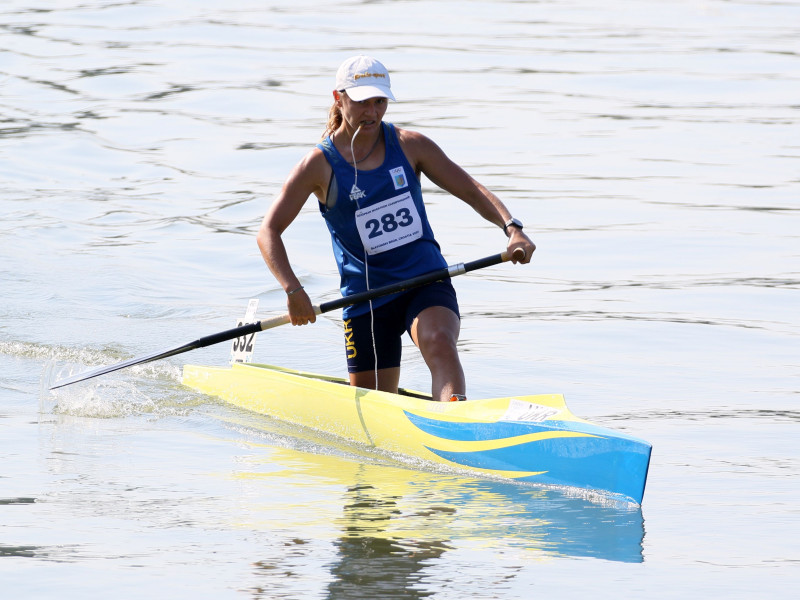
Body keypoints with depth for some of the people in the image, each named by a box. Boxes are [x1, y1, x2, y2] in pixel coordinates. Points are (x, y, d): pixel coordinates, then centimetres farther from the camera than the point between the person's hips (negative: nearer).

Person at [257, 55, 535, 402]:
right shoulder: (320, 165, -5)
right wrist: (293, 290, -23)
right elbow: (268, 232, -7)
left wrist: (512, 229, -17)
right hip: (366, 293, 0)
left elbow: (473, 192, 2)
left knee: (438, 341, -34)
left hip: (426, 281, 0)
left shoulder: (410, 146, 1)